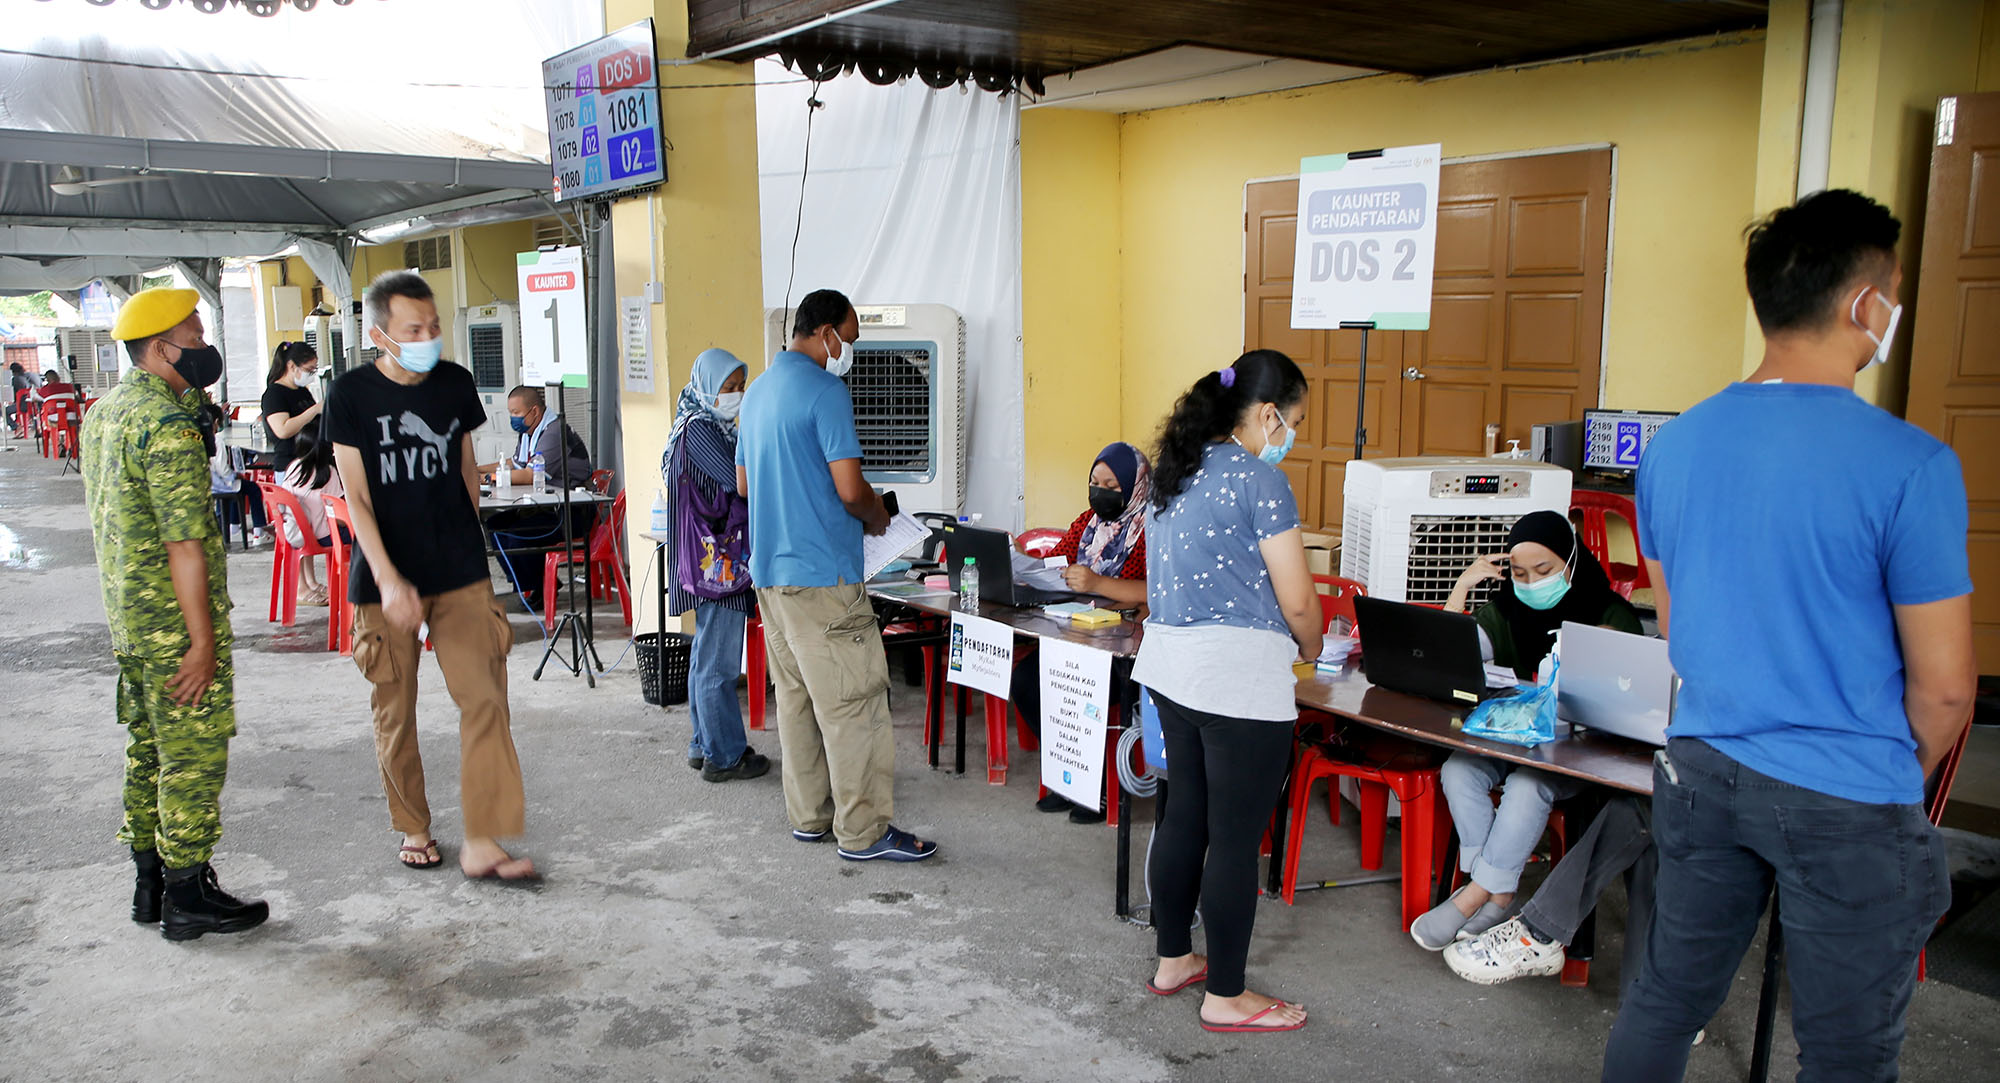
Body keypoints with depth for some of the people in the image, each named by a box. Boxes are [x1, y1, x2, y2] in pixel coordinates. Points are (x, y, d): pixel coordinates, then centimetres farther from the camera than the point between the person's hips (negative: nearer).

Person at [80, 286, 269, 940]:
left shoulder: (103, 412, 12)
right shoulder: (167, 423, -19)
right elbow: (185, 542, -23)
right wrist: (204, 641, -21)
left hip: (126, 616, 10)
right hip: (176, 620, -10)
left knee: (149, 750, 17)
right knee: (195, 757, 0)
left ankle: (151, 885, 27)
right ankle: (188, 899, 9)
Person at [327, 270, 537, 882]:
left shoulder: (456, 384, 4)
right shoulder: (352, 394, -6)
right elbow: (356, 498, -10)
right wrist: (387, 579, -20)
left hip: (461, 576, 2)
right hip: (385, 579, -2)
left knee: (484, 699, -8)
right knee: (395, 712, 9)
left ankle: (482, 843, -3)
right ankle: (413, 830, 28)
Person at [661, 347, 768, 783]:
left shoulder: (713, 427, 15)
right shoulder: (699, 430, -15)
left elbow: (734, 486, 14)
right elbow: (739, 481, -19)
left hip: (716, 562, 11)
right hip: (718, 562, -11)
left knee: (707, 656, 16)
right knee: (719, 662, -4)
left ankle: (705, 745, 26)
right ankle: (724, 757, 4)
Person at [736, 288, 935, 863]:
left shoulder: (757, 392, 15)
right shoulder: (826, 391, -13)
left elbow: (744, 483, 22)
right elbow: (851, 489, -19)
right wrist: (877, 516, 0)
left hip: (769, 568, 9)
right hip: (822, 575, -9)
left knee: (796, 696, 14)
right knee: (852, 702, -4)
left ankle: (809, 815, 22)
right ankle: (864, 831, 1)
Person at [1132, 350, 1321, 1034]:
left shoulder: (1176, 472, 12)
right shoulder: (1259, 479, -13)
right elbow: (1297, 600, -13)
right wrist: (1310, 650, 9)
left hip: (1171, 663, 9)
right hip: (1238, 676, -9)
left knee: (1184, 814, 19)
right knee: (1236, 839, 1)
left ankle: (1173, 960, 31)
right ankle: (1226, 996, 12)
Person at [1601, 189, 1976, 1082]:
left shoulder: (1673, 445, -1)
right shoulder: (1908, 465, -18)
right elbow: (1943, 683, -11)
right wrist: (1902, 775, 7)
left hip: (1703, 770, 5)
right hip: (1845, 806, -5)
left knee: (1665, 1000, 19)